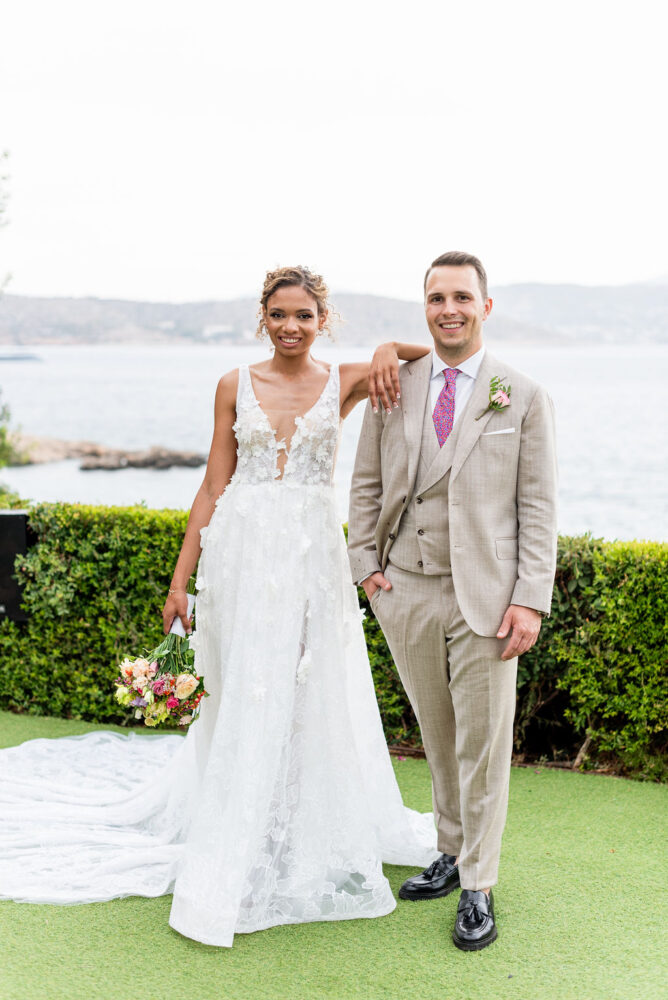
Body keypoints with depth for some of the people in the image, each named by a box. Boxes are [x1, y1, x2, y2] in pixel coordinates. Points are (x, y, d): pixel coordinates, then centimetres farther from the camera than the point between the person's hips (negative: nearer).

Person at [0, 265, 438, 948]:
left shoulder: (344, 383, 5)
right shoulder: (236, 386, 5)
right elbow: (214, 487, 6)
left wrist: (390, 350, -13)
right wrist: (180, 578, 3)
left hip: (313, 557, 1)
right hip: (243, 552, 0)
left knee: (316, 699, 6)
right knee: (244, 701, 1)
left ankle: (314, 838, 27)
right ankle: (232, 862, 11)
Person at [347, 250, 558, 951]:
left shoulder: (522, 397, 1)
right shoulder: (392, 388, 7)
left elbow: (537, 507, -2)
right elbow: (366, 484, 13)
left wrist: (531, 599, -9)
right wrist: (366, 564, 2)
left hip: (485, 599, -2)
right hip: (407, 593, 3)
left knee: (482, 744, 2)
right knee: (438, 737, 15)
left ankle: (478, 889, 15)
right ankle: (452, 854, 32)